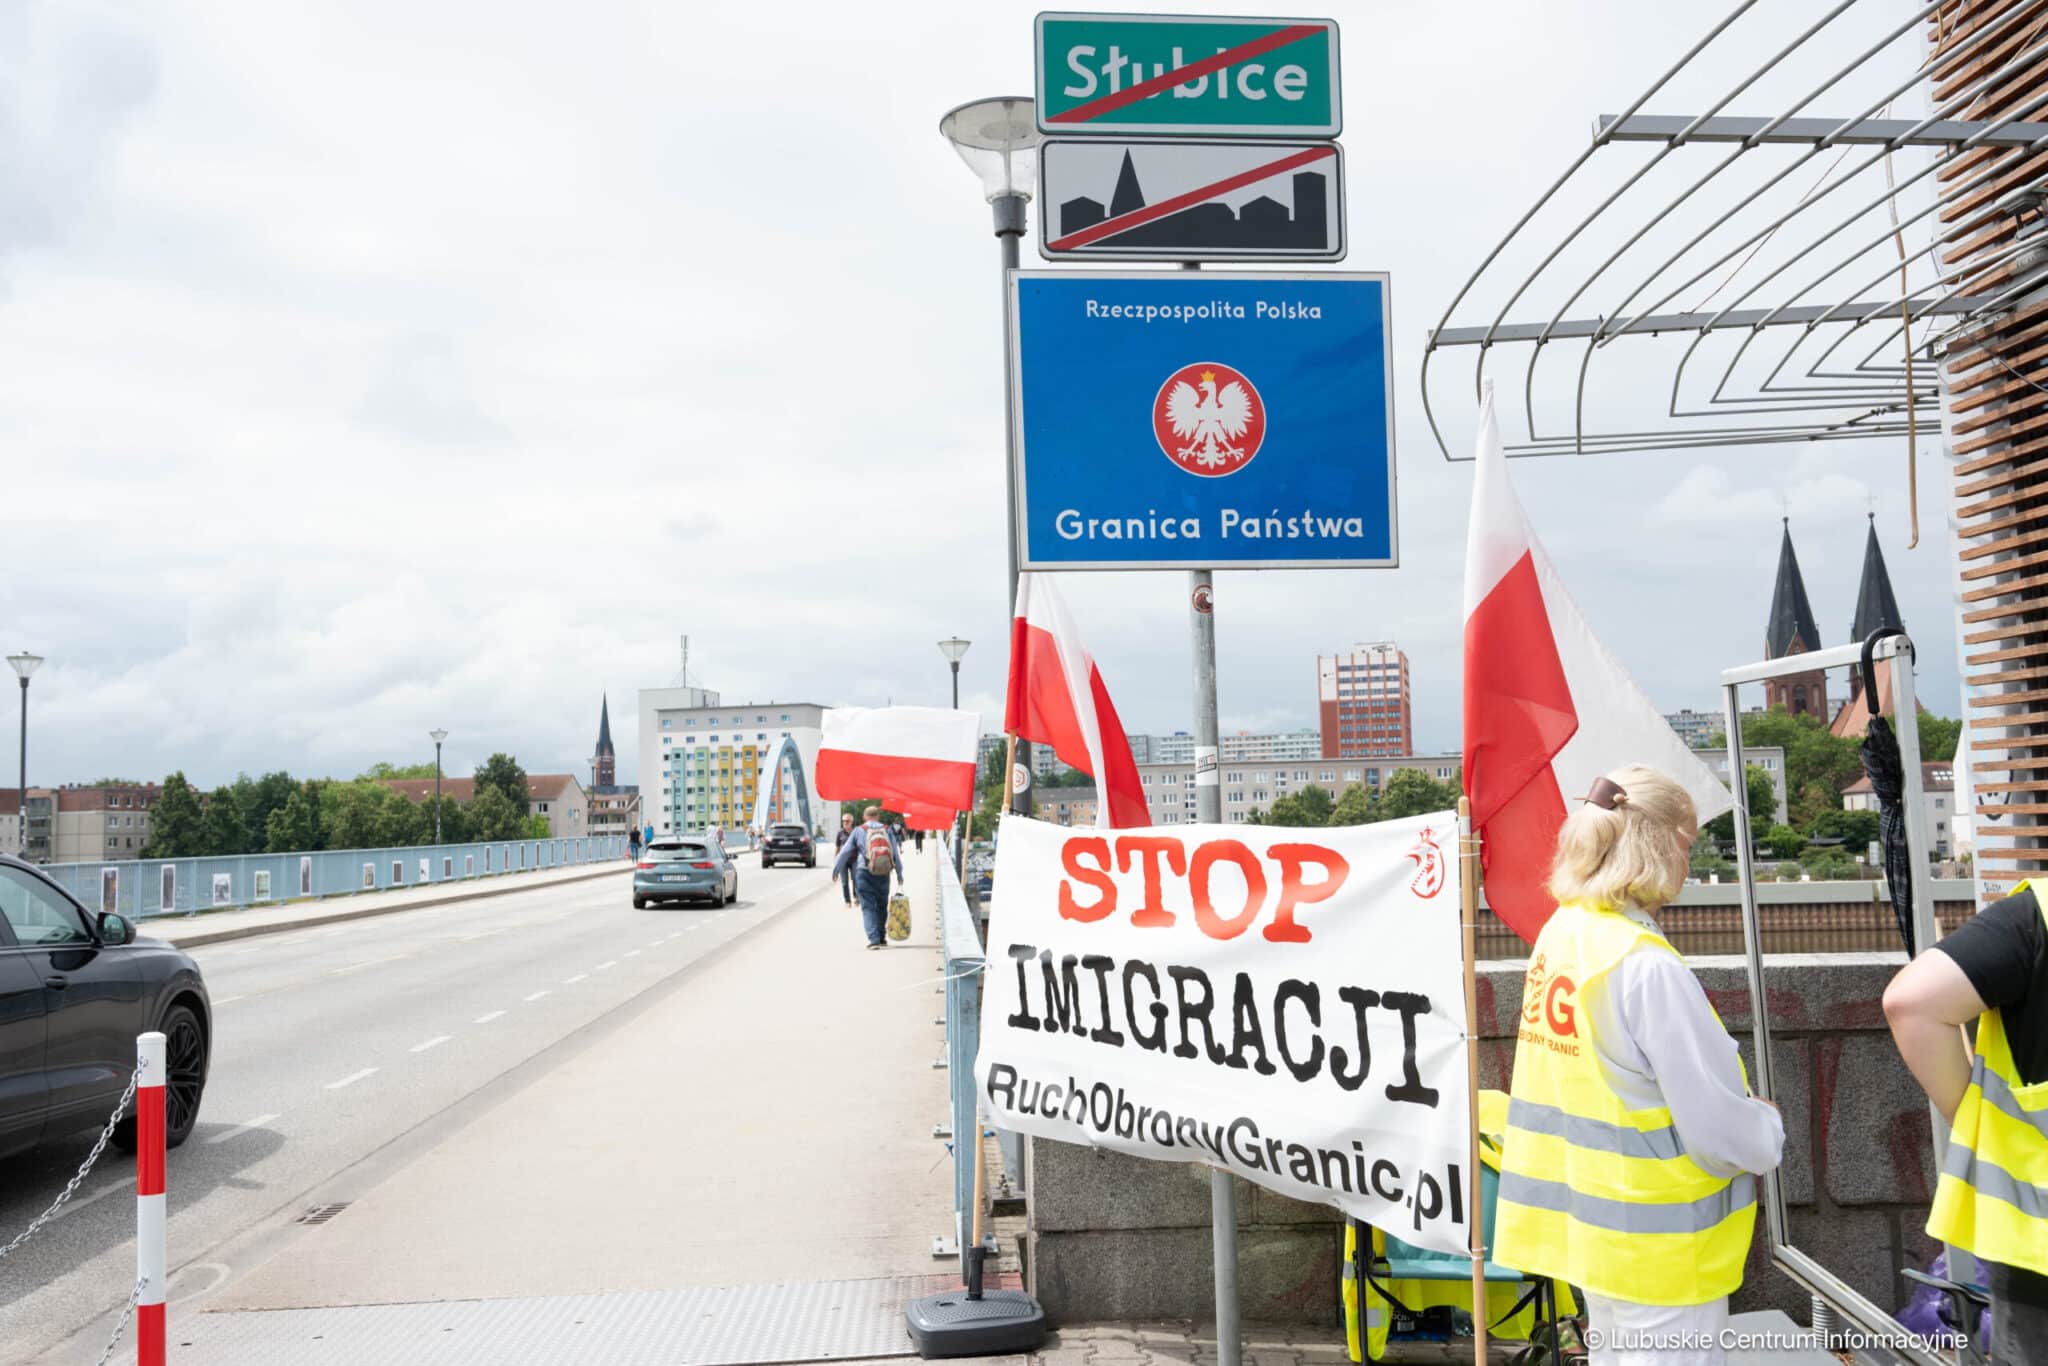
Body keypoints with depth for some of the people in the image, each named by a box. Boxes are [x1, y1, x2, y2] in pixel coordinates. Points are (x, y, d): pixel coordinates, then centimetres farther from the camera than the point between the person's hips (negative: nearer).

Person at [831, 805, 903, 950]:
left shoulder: (859, 831, 2)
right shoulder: (888, 830, 6)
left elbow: (845, 852, 3)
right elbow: (896, 853, 5)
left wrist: (835, 869, 13)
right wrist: (899, 874, 12)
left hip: (864, 874, -2)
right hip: (883, 874, 2)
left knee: (868, 907, -1)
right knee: (881, 906, 18)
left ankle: (874, 939, -13)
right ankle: (881, 937, 23)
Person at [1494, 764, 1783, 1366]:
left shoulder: (1558, 936, 2)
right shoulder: (1648, 967, -23)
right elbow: (1723, 1133, -20)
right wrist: (1769, 1130, 1)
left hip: (1590, 1222, 8)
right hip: (1657, 1247, -8)